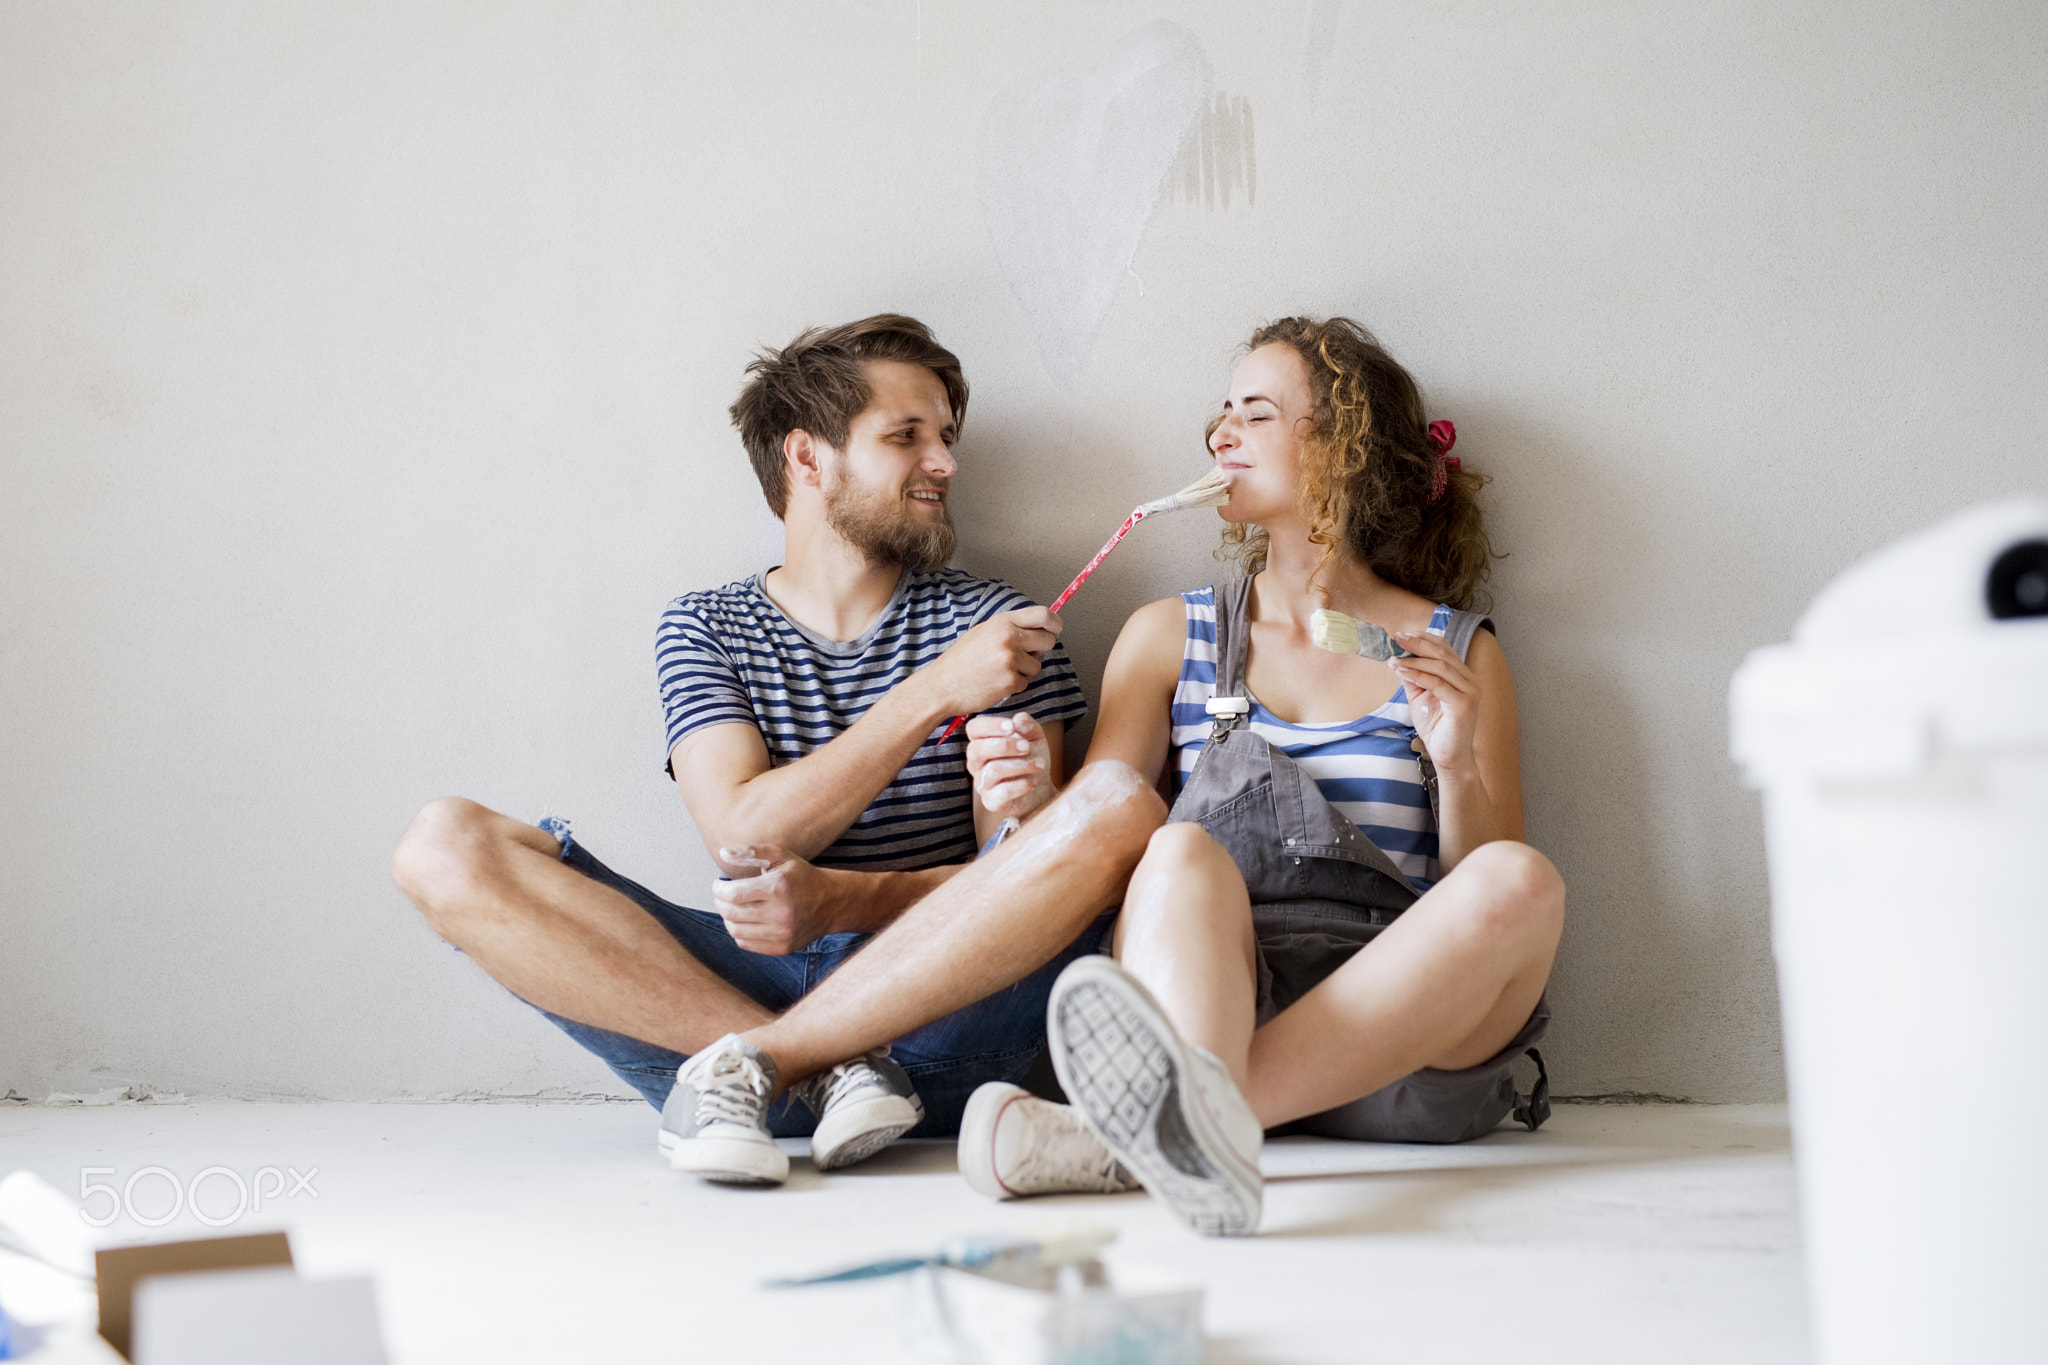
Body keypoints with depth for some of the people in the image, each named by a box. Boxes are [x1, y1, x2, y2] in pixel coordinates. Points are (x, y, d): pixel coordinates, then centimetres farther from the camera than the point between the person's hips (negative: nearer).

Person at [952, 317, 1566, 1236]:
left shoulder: (1457, 654, 16)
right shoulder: (1169, 638, 20)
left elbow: (1487, 899, 12)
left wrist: (1457, 769, -7)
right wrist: (1026, 811, -11)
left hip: (1402, 1036, 0)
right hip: (1204, 993, 0)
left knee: (1521, 880, -30)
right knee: (1184, 851, -29)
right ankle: (1206, 1129, -62)